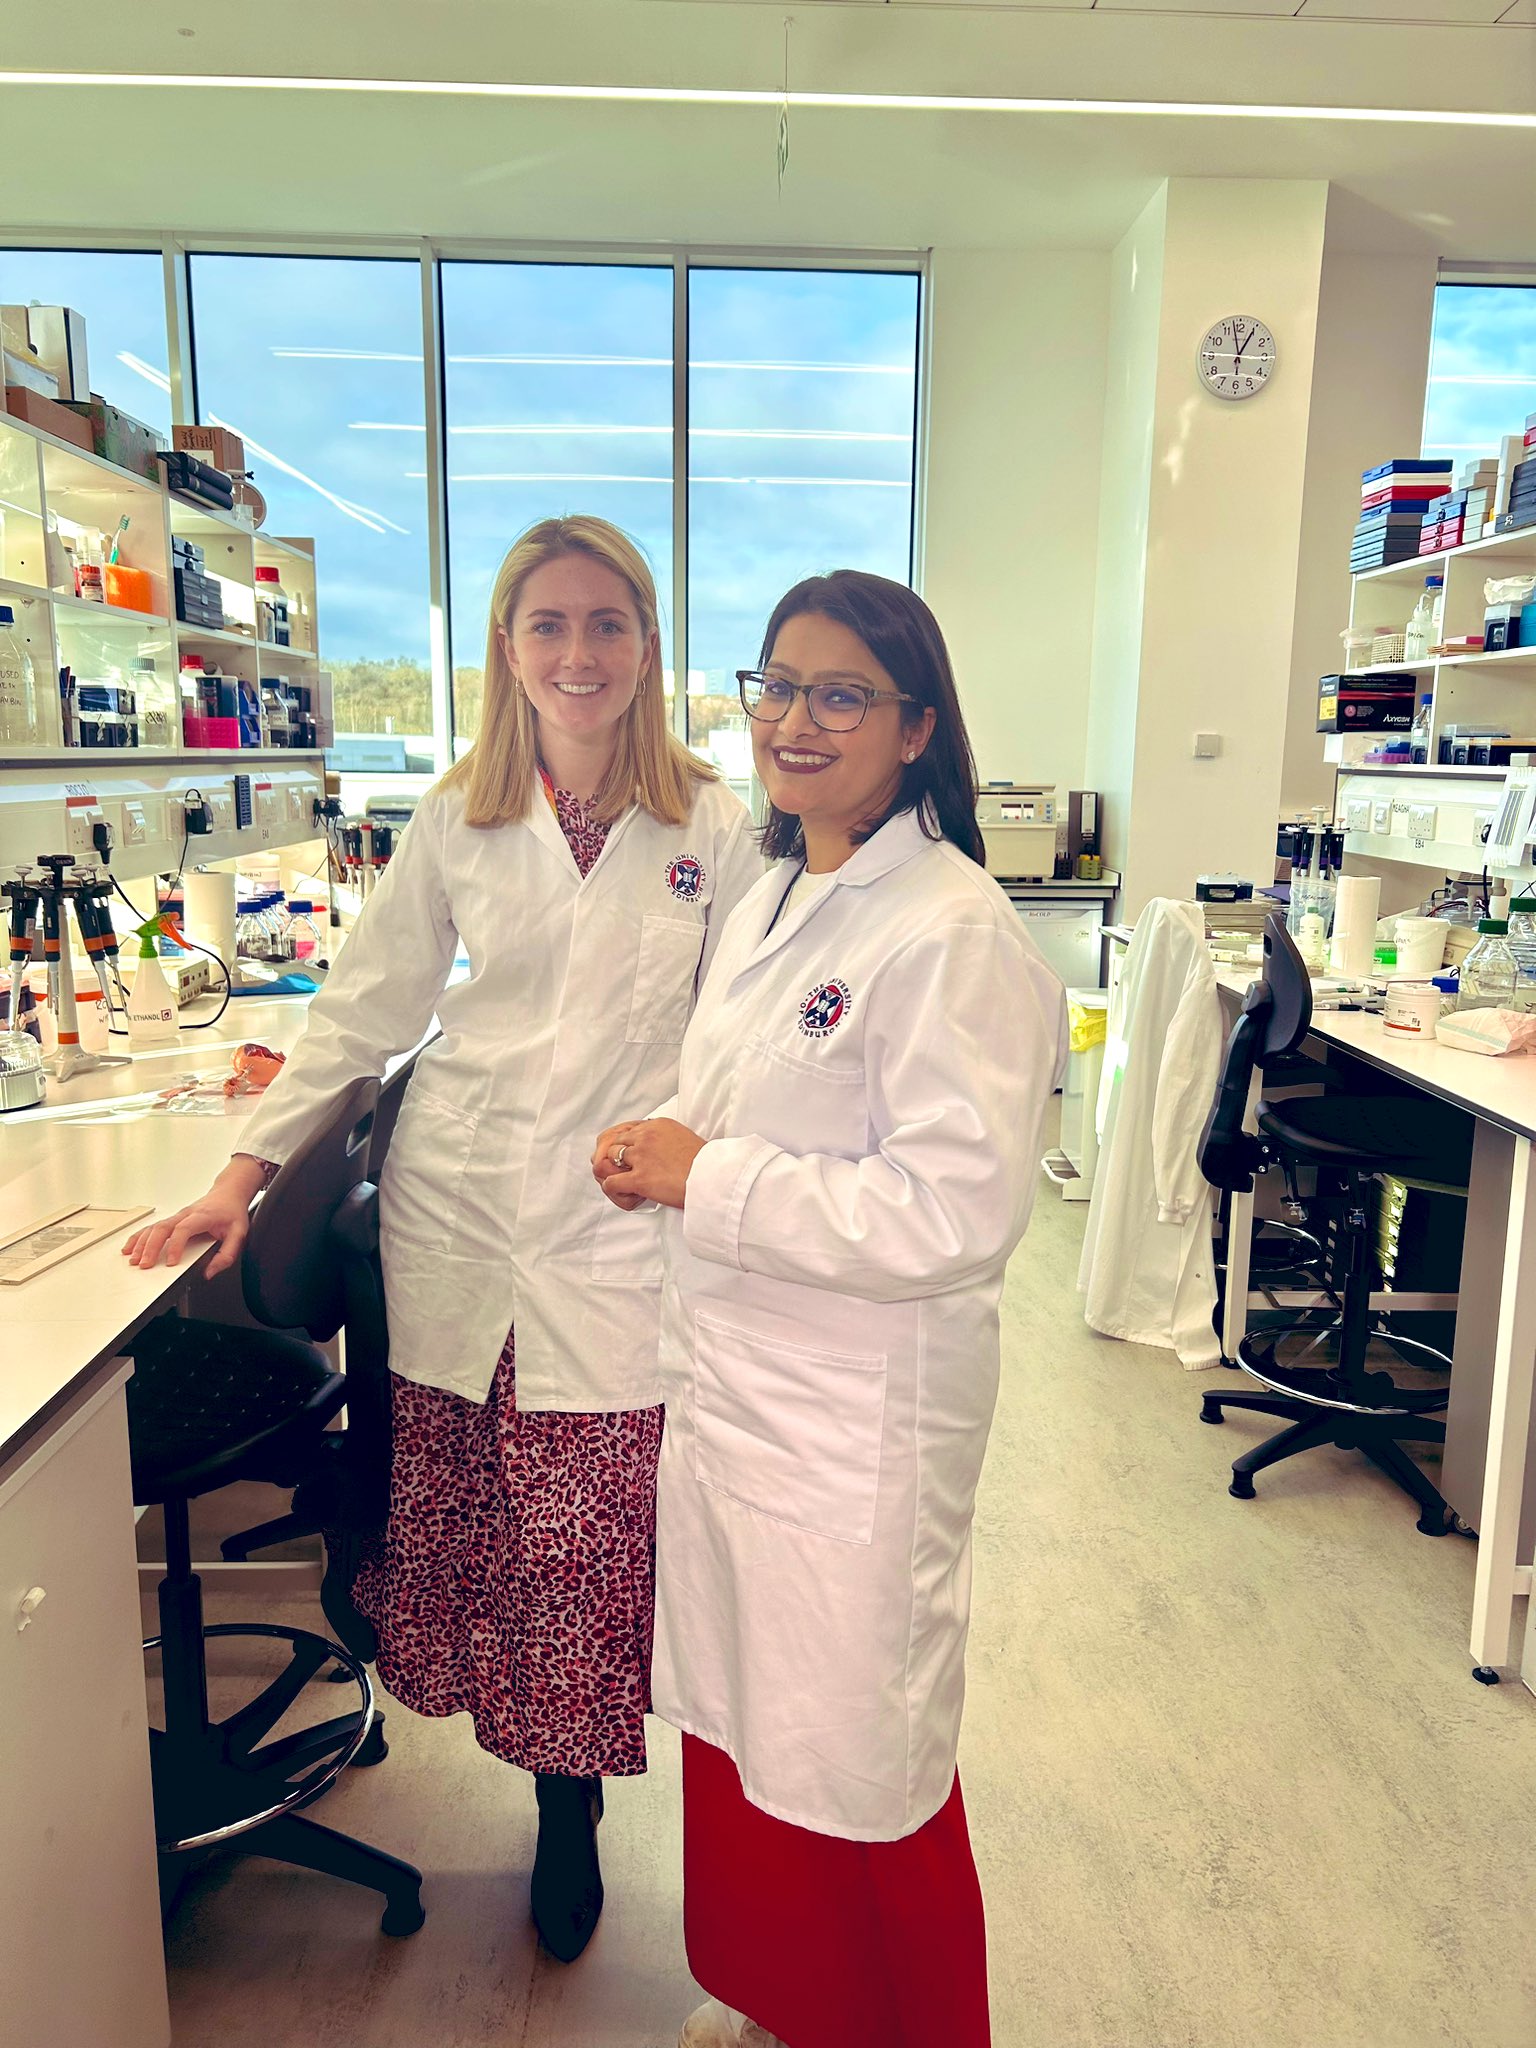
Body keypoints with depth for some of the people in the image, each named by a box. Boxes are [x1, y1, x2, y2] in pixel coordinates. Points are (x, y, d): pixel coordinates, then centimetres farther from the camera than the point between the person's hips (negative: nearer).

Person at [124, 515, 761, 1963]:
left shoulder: (710, 828, 0)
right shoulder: (459, 817, 4)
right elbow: (367, 1008, 8)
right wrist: (246, 1171, 5)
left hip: (620, 1233, -2)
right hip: (458, 1216, 2)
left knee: (594, 1537, 1)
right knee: (455, 1509, 10)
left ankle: (569, 1804, 29)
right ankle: (560, 1786, 36)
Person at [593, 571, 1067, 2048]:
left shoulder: (951, 933, -20)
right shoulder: (769, 901, 9)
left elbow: (955, 1208, -26)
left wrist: (703, 1181, -21)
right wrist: (667, 1152, 1)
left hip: (858, 1420, -8)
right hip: (729, 1380, 8)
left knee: (852, 1770, 12)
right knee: (742, 1726, 24)